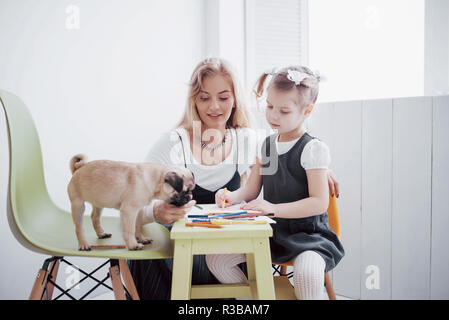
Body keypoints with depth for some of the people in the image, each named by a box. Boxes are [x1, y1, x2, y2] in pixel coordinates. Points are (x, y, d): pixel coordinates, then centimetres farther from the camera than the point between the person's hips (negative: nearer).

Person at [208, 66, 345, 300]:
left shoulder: (312, 148, -12)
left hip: (308, 233, -6)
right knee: (215, 258, -5)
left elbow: (319, 203, -17)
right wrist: (231, 197, -10)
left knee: (306, 274, -37)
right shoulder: (265, 145, 8)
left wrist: (274, 208, -25)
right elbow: (251, 190, 12)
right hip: (271, 230, 6)